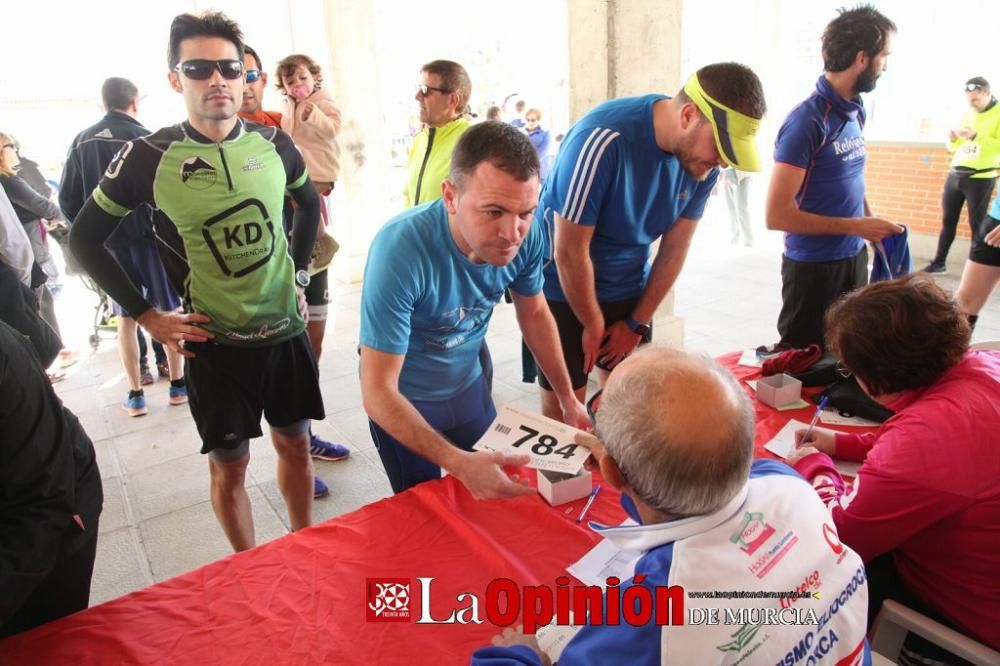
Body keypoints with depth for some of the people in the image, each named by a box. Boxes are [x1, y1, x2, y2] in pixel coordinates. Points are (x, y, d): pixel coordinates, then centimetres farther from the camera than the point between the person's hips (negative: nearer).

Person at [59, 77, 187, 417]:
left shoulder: (81, 142, 3)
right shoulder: (144, 139, -10)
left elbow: (67, 199, 4)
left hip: (109, 243, 4)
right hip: (149, 237, -4)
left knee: (126, 318, 10)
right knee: (170, 312, 9)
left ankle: (135, 395, 13)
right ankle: (177, 384, 15)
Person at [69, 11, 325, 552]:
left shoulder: (274, 144, -2)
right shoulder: (147, 157, -10)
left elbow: (309, 204, 18)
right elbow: (85, 238, 2)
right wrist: (146, 315, -3)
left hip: (285, 330, 3)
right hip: (215, 341, -2)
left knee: (295, 444, 15)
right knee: (229, 467, 9)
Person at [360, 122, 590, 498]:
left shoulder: (525, 235, -21)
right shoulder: (400, 250, -36)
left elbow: (534, 314, 0)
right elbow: (378, 392, -33)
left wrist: (568, 398, -4)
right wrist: (458, 463, -43)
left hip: (469, 386, 4)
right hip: (403, 403, -4)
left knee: (495, 502, 22)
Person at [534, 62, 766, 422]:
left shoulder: (704, 159, -9)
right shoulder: (605, 140, -28)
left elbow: (675, 248, 0)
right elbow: (570, 252, -22)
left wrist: (637, 324, 2)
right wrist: (594, 326, -9)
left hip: (630, 290, 5)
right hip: (564, 289, -5)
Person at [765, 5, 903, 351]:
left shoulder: (855, 111, 4)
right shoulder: (808, 121, -19)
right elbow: (777, 215, -22)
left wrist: (872, 222, 0)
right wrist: (857, 227, -18)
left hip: (855, 258, 8)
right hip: (814, 266, -8)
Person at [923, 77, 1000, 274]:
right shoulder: (966, 114, 13)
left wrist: (976, 137, -24)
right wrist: (953, 139, -3)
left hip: (981, 178, -5)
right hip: (955, 174, 6)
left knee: (977, 224, 0)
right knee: (948, 220, 8)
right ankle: (939, 262, 16)